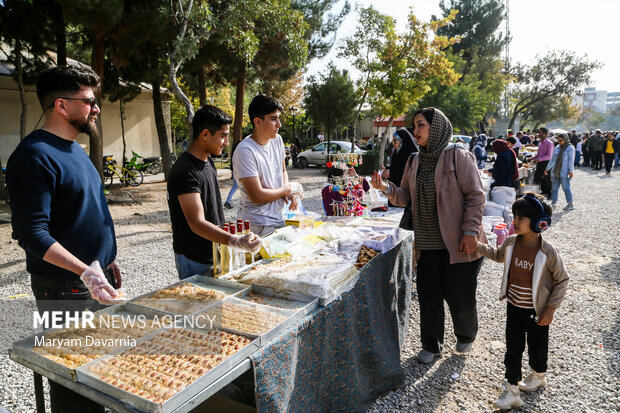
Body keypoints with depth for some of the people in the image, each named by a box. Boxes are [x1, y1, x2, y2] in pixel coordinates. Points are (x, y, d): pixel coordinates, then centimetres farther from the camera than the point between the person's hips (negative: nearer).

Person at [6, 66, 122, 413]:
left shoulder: (74, 148, 11)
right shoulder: (35, 155, -18)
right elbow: (32, 233, -23)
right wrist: (85, 270, -32)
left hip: (96, 281, 9)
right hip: (66, 290, -9)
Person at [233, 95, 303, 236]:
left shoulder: (277, 140, 5)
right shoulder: (245, 151, -20)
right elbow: (257, 196, -23)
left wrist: (289, 193, -1)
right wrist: (288, 188, -9)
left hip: (279, 218, 7)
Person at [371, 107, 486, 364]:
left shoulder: (457, 155, -10)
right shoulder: (416, 162, 9)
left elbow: (475, 196, -11)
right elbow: (406, 198, 9)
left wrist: (470, 232, -16)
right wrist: (386, 188, -9)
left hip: (457, 243, -5)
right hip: (427, 243, 5)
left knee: (459, 295, 8)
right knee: (428, 295, 10)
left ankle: (466, 336, 39)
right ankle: (432, 346, 29)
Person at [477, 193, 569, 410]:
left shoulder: (548, 251, -21)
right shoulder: (511, 242, -8)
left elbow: (562, 279, -10)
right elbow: (499, 255, 16)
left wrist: (551, 308, -11)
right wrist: (478, 246, 6)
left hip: (536, 311, -3)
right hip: (513, 307, 3)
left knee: (537, 347, 20)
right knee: (513, 349, 9)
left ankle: (538, 376, 49)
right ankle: (511, 390, 21)